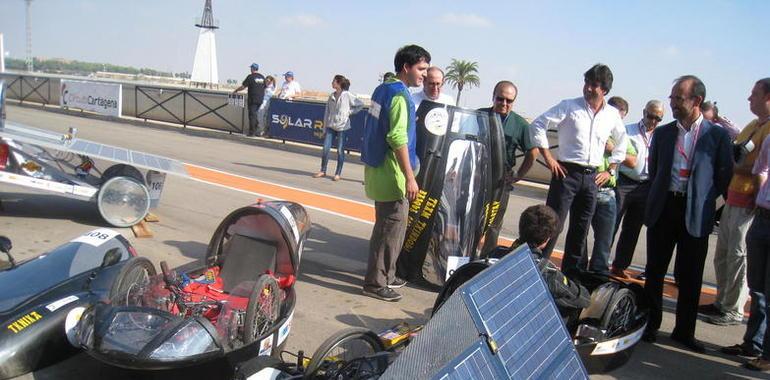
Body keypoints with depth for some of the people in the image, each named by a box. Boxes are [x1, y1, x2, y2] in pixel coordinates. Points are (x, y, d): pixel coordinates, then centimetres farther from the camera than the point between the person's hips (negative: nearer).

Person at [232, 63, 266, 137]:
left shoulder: (250, 77, -9)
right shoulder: (262, 77, 9)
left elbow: (243, 86, -8)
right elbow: (264, 88, 16)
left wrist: (235, 91, 7)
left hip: (253, 99, -6)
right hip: (260, 99, 6)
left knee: (252, 115, -1)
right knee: (255, 114, 17)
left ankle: (251, 132, 1)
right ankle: (256, 129, 17)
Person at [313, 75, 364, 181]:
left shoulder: (347, 95, -6)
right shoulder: (331, 96, 8)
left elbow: (360, 104, -3)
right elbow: (327, 112, 11)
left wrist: (350, 112, -6)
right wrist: (325, 128, 8)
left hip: (342, 127, -4)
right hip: (331, 126, 5)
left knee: (340, 150, 1)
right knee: (326, 148, 1)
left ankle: (338, 173, 11)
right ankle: (323, 171, 14)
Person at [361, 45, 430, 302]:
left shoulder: (383, 90, 12)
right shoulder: (400, 95, -16)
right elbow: (398, 139, -23)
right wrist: (410, 177, -22)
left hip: (377, 168, 10)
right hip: (391, 174, -10)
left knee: (387, 226, 18)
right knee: (392, 228, -1)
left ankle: (385, 276, 29)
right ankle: (375, 283, 7)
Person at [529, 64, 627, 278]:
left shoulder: (612, 115, 8)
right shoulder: (569, 106, -4)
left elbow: (621, 142, 24)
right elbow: (538, 125, -6)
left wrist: (610, 170, 15)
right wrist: (549, 158, -9)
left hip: (592, 178, 5)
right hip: (567, 172, -4)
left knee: (580, 230, 11)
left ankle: (570, 274, 22)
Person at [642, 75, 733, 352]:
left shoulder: (717, 135, -1)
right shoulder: (662, 133, 8)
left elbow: (724, 178, 1)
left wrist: (702, 200, 1)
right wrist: (658, 198, 10)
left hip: (696, 215, -2)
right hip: (663, 210, 2)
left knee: (690, 278, 6)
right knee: (655, 271, 8)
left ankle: (684, 331, 19)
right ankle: (650, 325, 21)